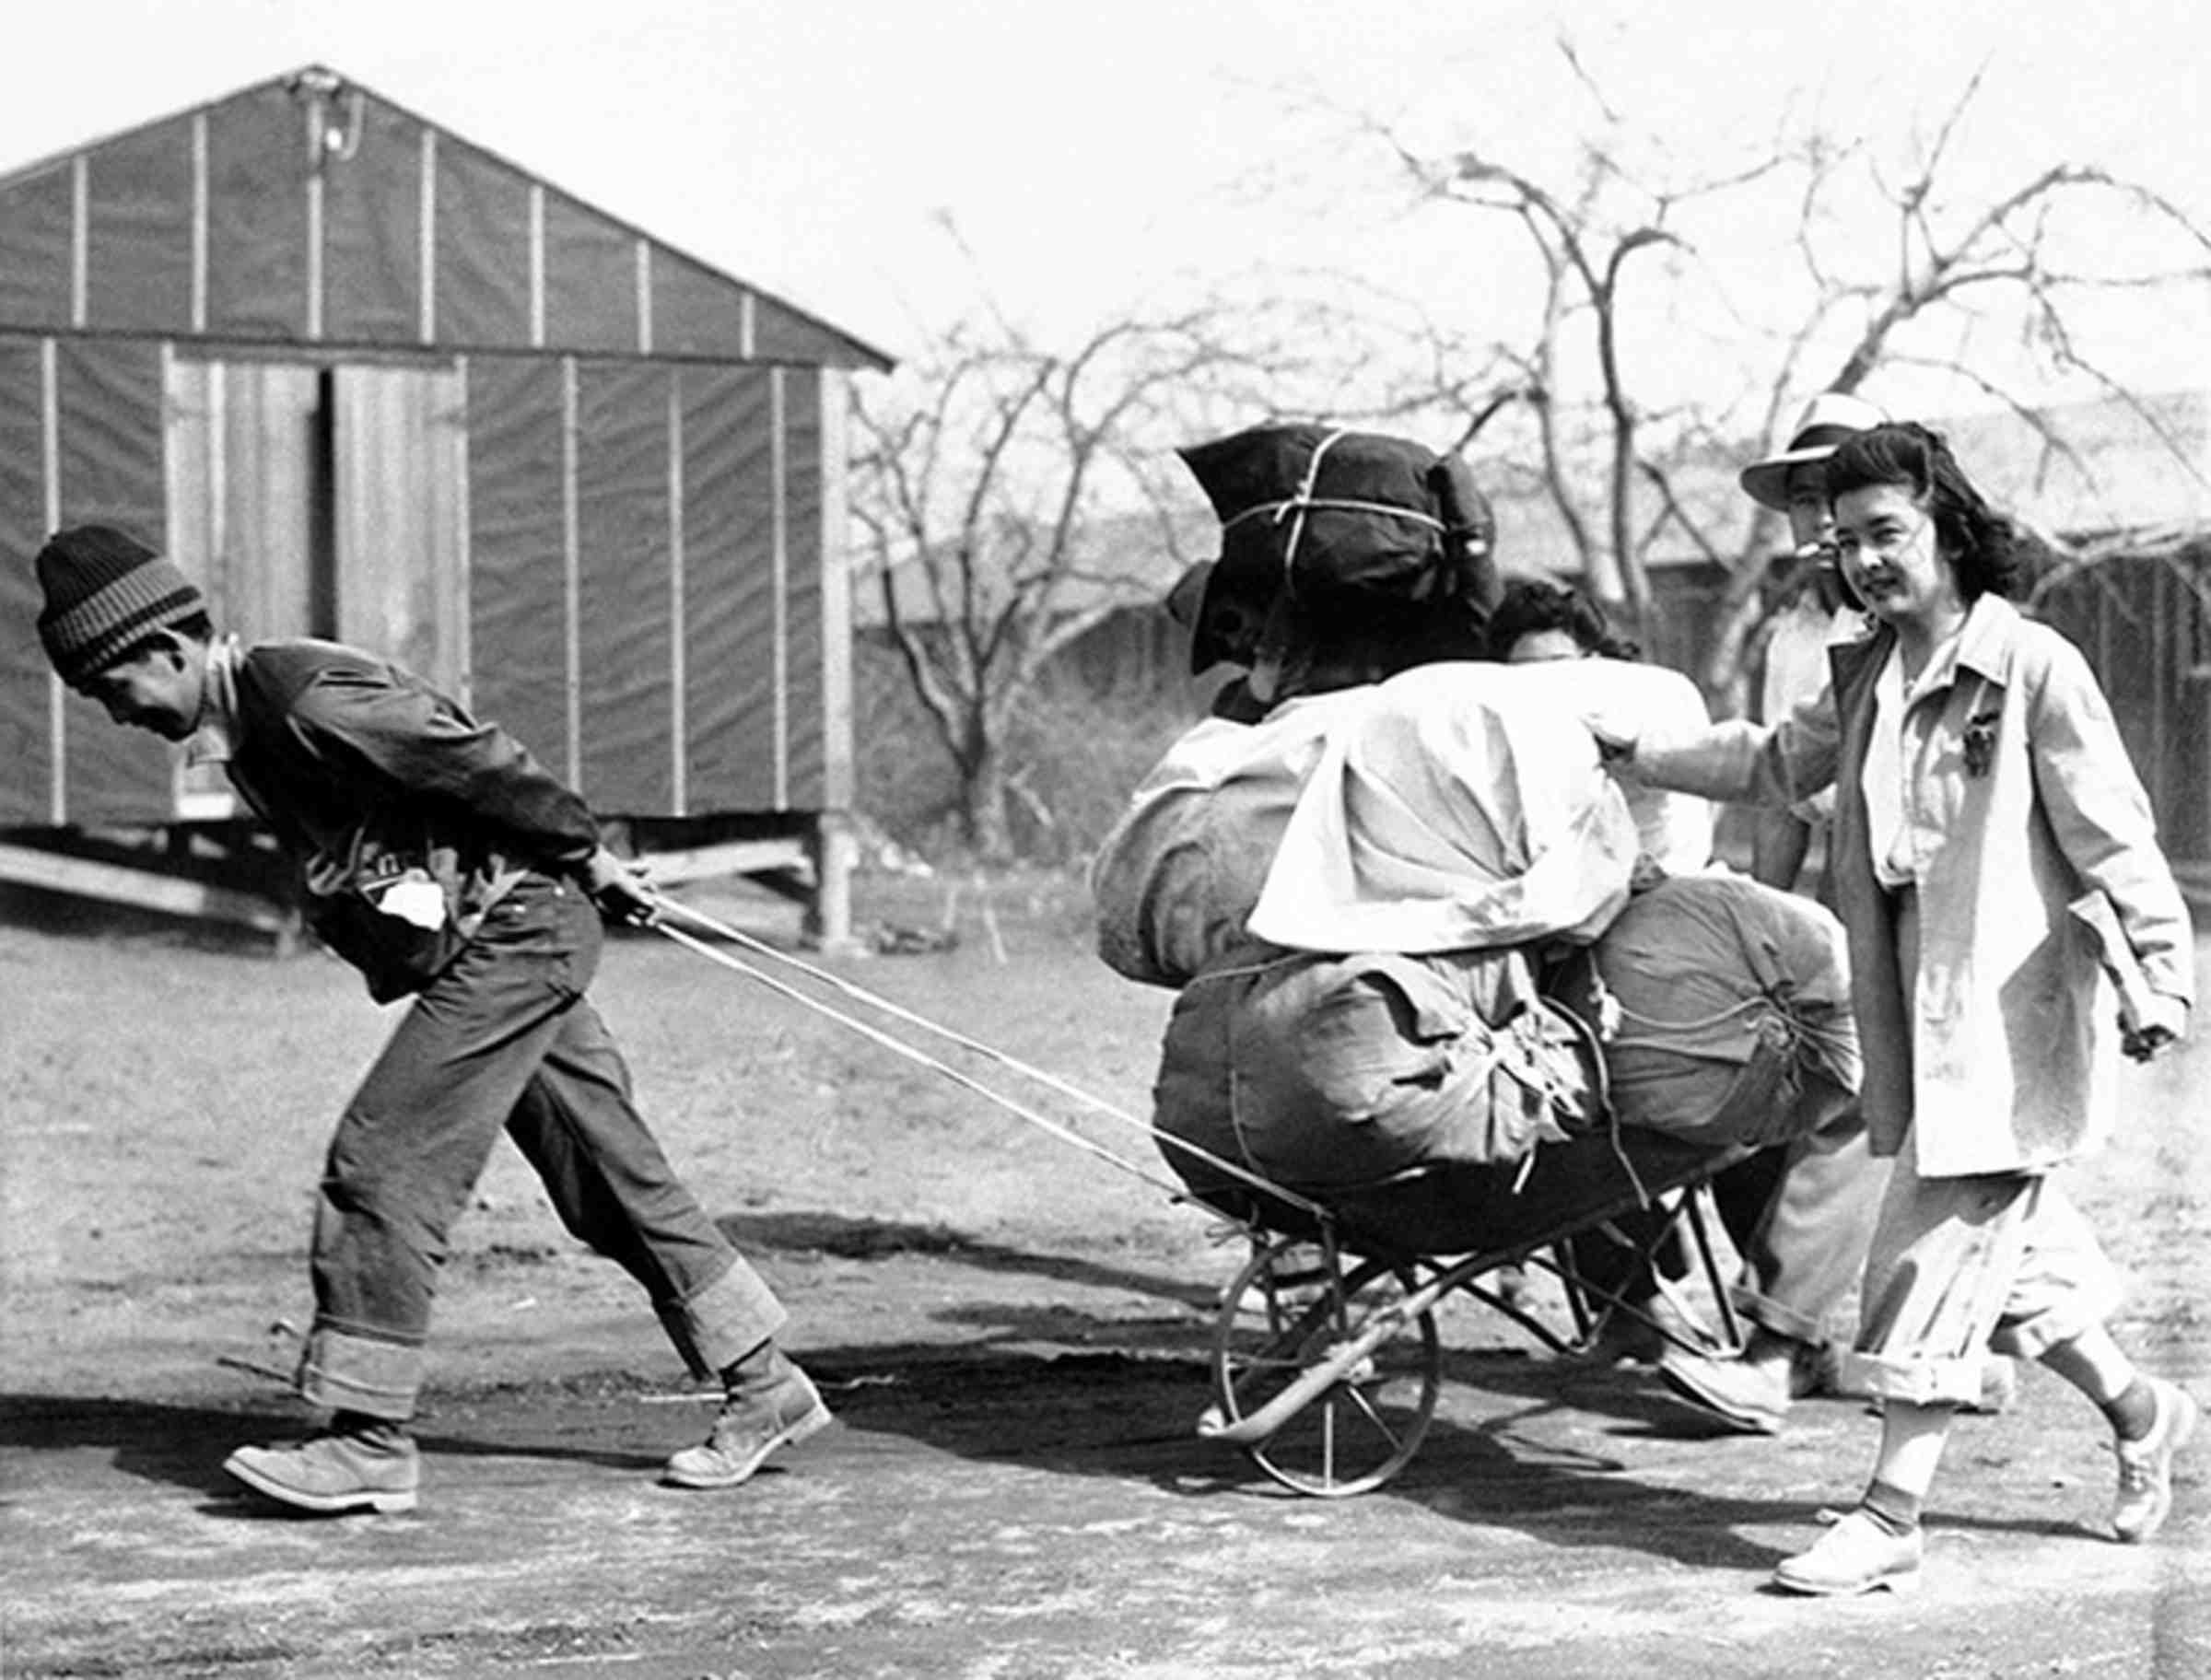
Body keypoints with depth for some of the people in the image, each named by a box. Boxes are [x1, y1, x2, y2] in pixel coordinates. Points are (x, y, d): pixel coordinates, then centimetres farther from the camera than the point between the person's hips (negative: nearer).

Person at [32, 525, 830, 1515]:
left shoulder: (308, 702, -20)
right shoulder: (244, 726, 11)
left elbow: (479, 763, -19)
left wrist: (586, 858, -9)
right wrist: (579, 864, 16)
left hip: (513, 938, -10)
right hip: (499, 948, 10)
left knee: (382, 1164, -12)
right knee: (611, 1180, 12)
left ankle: (369, 1441, -9)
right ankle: (763, 1388, 18)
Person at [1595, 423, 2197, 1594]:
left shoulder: (2033, 668, -10)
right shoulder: (1866, 682, 11)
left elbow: (2111, 832, -12)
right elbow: (1775, 763, 29)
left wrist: (2159, 971, -17)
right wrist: (1640, 754, 28)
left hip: (2010, 1011, -7)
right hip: (1915, 1014, 7)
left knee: (1937, 1246, -9)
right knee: (2002, 1246, 15)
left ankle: (1891, 1517, -6)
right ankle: (2137, 1409, 37)